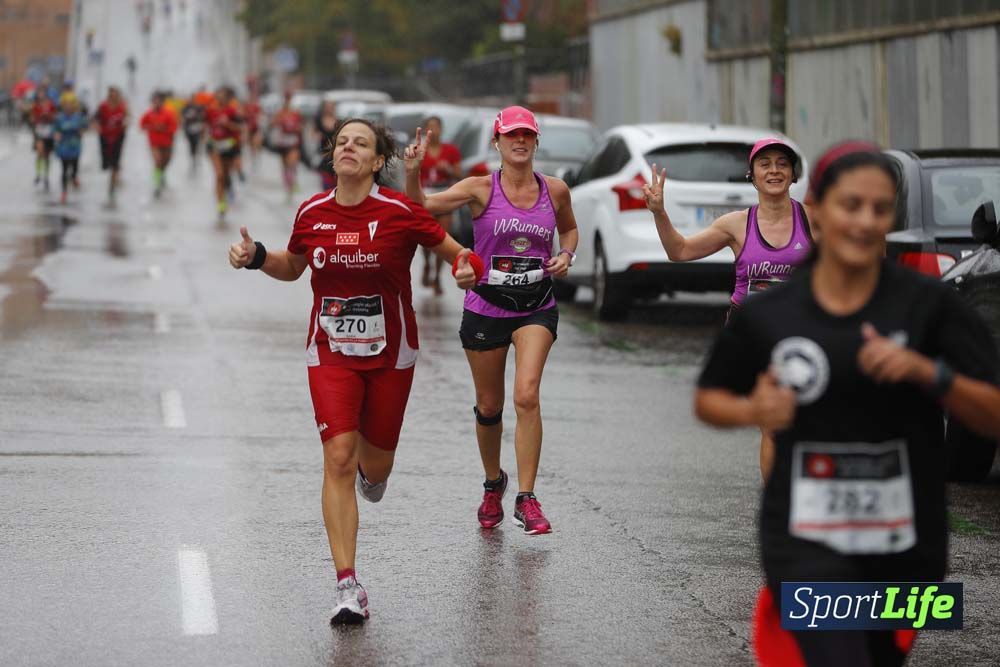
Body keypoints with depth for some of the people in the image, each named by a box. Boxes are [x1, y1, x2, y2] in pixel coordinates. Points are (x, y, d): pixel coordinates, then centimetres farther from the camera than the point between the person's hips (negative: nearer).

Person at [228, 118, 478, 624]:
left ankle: (369, 470, 53)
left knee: (375, 467, 10)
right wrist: (256, 257, -3)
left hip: (390, 354, -1)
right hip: (331, 353, 1)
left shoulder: (399, 212, -13)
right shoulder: (312, 213, -2)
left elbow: (454, 251, -2)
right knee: (338, 459, -14)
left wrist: (465, 268, -25)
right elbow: (293, 267, 15)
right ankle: (348, 587, -12)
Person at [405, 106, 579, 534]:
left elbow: (569, 228, 20)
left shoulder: (555, 190, 0)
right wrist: (413, 173, -34)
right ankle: (493, 483, 37)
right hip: (485, 307, 0)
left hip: (537, 308, 0)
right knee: (489, 406, 10)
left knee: (527, 395, -19)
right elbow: (422, 208, -16)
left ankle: (526, 499, -13)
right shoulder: (481, 189, -7)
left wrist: (566, 255, 0)